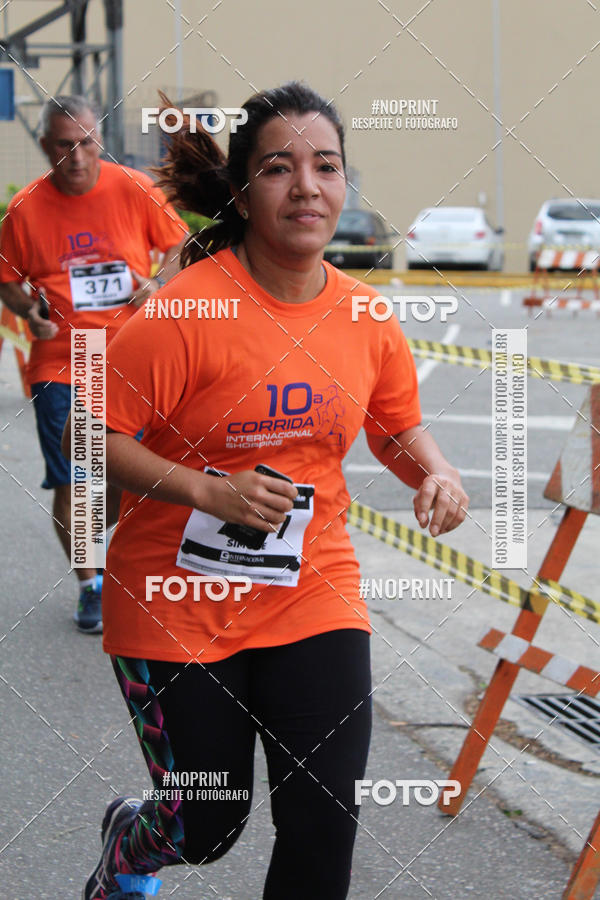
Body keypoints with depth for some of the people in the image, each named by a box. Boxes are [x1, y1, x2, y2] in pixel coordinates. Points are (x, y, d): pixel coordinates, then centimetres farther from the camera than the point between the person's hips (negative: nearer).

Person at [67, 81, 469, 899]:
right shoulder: (190, 309, -18)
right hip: (178, 606, -4)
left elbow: (399, 427, 16)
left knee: (324, 827, -5)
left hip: (314, 596, 4)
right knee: (206, 829, 9)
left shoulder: (367, 320, -2)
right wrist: (211, 493, -25)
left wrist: (435, 473, -6)